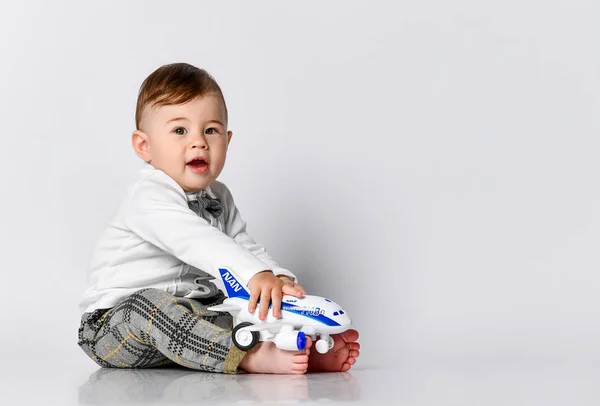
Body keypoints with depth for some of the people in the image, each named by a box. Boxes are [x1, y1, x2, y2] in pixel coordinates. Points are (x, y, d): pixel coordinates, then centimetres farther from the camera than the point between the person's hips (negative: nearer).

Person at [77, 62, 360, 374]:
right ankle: (252, 358, -52)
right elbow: (196, 242, -36)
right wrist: (256, 275, -49)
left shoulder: (218, 198, 11)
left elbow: (247, 248, 9)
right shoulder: (150, 197, -20)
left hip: (189, 314, 9)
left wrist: (280, 278, -14)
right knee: (149, 303, -39)